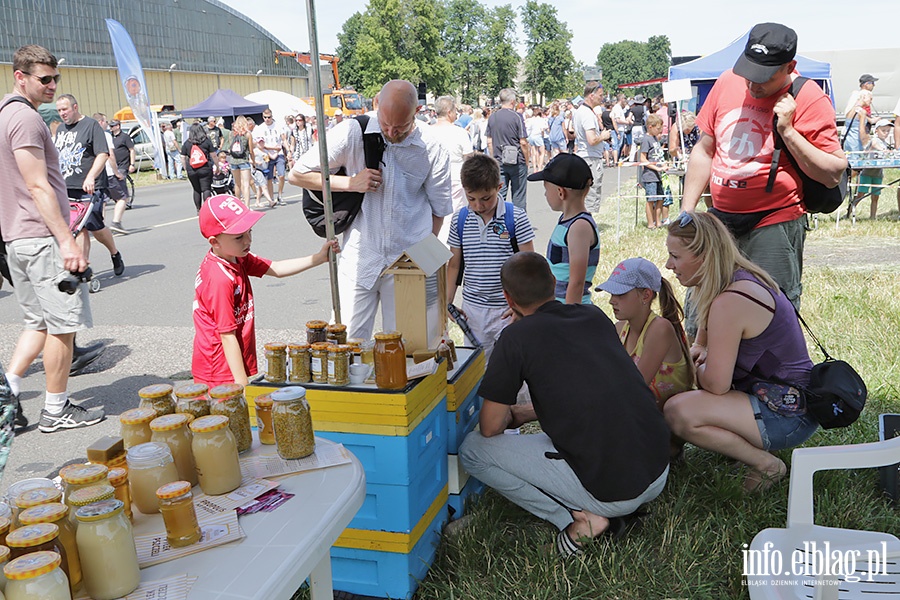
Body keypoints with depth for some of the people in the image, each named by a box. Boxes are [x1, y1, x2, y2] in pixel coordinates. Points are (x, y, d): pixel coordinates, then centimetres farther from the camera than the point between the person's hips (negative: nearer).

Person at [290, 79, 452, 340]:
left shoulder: (433, 150, -2)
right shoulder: (352, 133, -6)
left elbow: (438, 210, 11)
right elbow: (297, 175, 0)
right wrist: (351, 183, -10)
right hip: (360, 259, 0)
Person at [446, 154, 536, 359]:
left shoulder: (516, 217, -7)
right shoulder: (459, 219, 3)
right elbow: (454, 265, 11)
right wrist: (447, 302, 6)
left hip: (507, 308, -3)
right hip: (472, 308, 3)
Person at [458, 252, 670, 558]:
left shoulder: (517, 336, -7)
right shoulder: (596, 316, 11)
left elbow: (490, 428, -2)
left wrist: (507, 414, 21)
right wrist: (523, 413, 32)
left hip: (608, 491, -7)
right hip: (659, 474, 7)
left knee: (472, 449, 5)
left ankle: (578, 519, -1)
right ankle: (612, 511, 13)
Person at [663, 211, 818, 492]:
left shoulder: (729, 302, -25)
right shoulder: (743, 278, 6)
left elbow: (716, 383, -24)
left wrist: (699, 368, -2)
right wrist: (702, 352, 4)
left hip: (788, 415, -10)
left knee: (678, 412, -25)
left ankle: (765, 464, -9)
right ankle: (751, 444, 12)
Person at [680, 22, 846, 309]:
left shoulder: (809, 99, -9)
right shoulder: (728, 81, 5)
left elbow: (834, 173, -11)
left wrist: (788, 130, -19)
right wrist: (687, 212, 11)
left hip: (773, 225, -5)